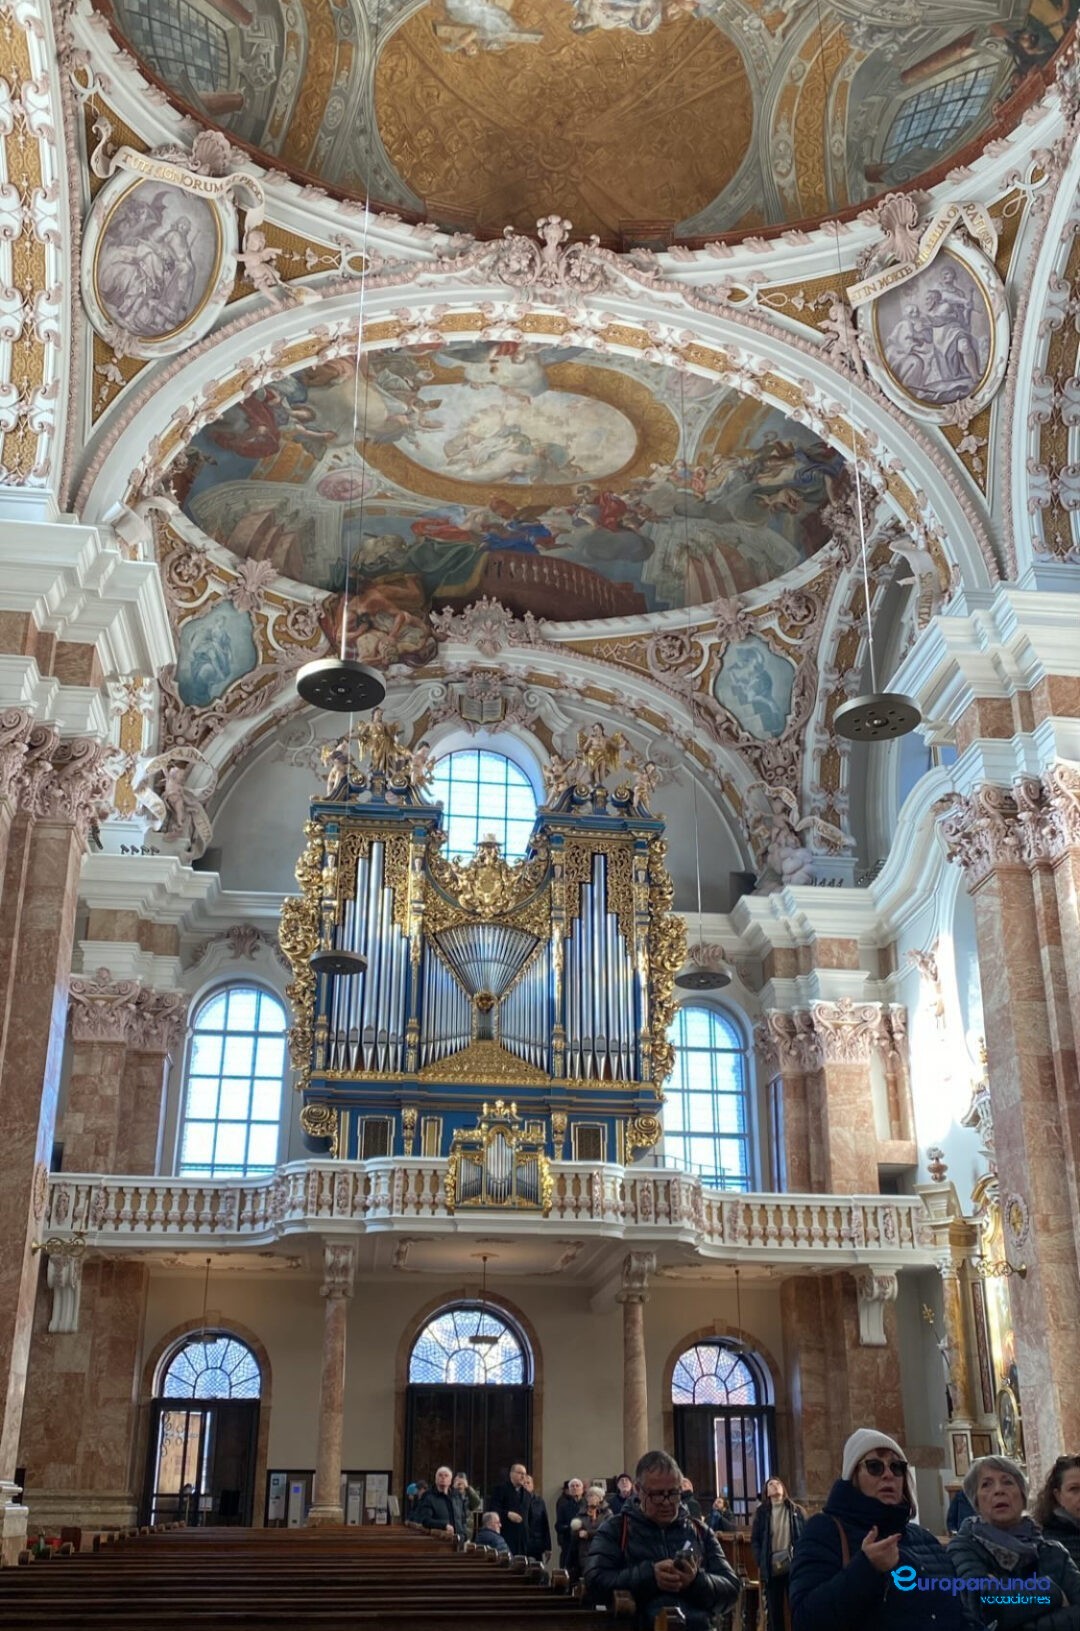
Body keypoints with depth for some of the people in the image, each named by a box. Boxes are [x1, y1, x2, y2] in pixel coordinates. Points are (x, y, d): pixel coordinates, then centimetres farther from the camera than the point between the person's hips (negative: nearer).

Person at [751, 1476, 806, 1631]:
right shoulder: (761, 1512, 8)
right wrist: (761, 1562, -5)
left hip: (794, 1567, 0)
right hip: (771, 1569, 1)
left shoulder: (797, 1511, 7)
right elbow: (754, 1540, 6)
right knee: (774, 1611, 3)